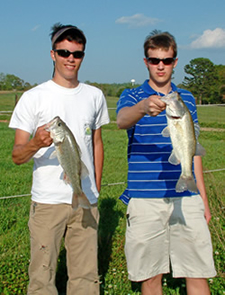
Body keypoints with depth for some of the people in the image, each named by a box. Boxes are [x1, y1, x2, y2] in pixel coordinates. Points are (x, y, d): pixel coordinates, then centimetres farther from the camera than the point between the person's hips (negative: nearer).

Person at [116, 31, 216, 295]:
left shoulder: (187, 99, 13)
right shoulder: (133, 97, 2)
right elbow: (122, 120, -23)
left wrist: (203, 198, 15)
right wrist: (143, 107, -45)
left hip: (187, 199, 3)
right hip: (145, 200, -2)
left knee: (198, 273, 4)